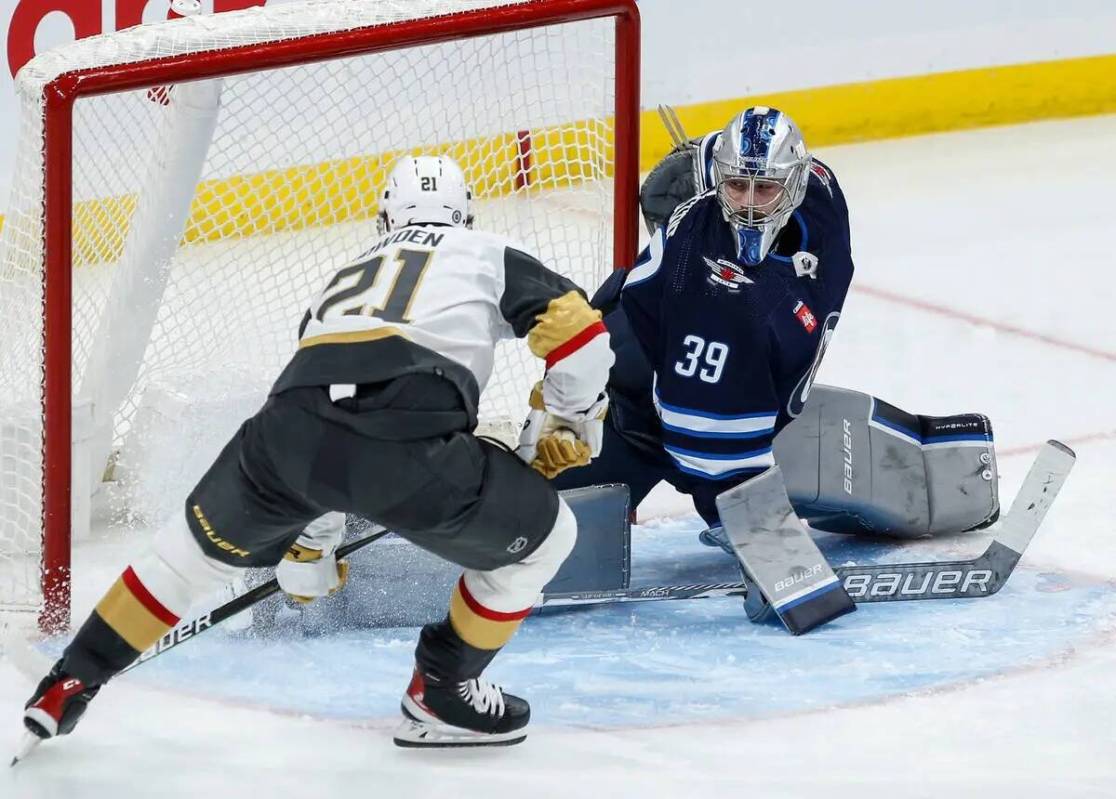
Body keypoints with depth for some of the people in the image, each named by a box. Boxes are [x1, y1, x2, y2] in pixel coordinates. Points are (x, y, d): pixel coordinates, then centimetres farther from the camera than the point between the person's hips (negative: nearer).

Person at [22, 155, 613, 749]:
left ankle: (67, 685, 34)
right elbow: (576, 329, 11)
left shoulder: (345, 278, 40)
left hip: (289, 430, 5)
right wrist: (570, 422, 30)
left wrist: (307, 548, 56)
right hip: (408, 445, -5)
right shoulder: (489, 256, 26)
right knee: (541, 537, 20)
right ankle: (441, 697, 28)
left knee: (201, 545, 31)